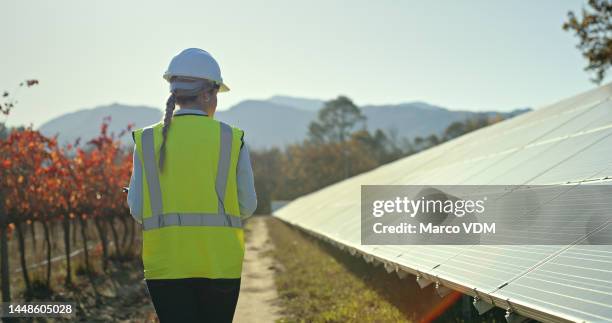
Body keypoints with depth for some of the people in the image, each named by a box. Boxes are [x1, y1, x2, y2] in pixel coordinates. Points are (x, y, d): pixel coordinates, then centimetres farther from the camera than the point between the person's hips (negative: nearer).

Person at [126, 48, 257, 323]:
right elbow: (247, 206, 3)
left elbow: (137, 210, 2)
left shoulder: (147, 140, 1)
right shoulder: (232, 139, -2)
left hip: (166, 264, 0)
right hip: (220, 263, 0)